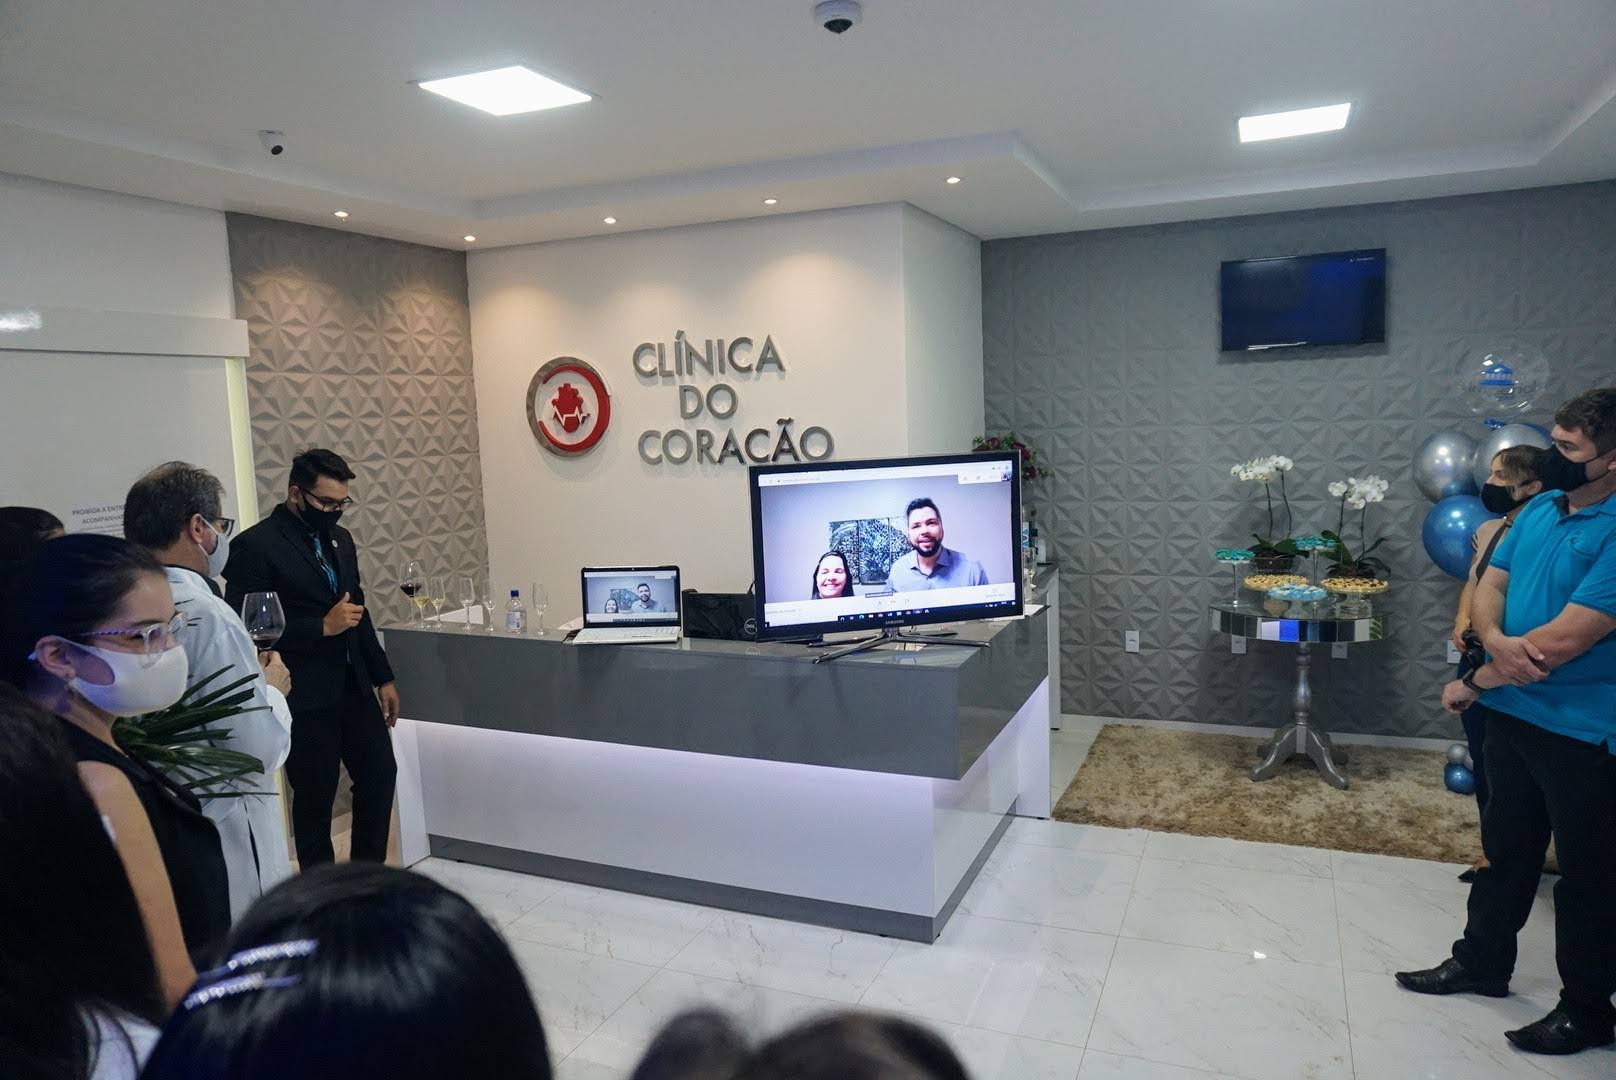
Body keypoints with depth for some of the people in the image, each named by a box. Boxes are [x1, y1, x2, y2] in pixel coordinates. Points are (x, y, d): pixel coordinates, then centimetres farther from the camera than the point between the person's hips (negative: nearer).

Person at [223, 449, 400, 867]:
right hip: (305, 696, -7)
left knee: (380, 775, 9)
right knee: (315, 798, 6)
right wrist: (322, 626, -21)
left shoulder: (339, 538, 10)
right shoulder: (255, 545, -12)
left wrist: (383, 678, 14)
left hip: (354, 686, 7)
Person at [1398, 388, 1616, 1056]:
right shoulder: (1540, 508, 4)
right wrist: (1497, 640, -19)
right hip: (1511, 712, 7)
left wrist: (1471, 685, -13)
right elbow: (1489, 588, 5)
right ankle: (1482, 961, 37)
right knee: (1506, 847, 20)